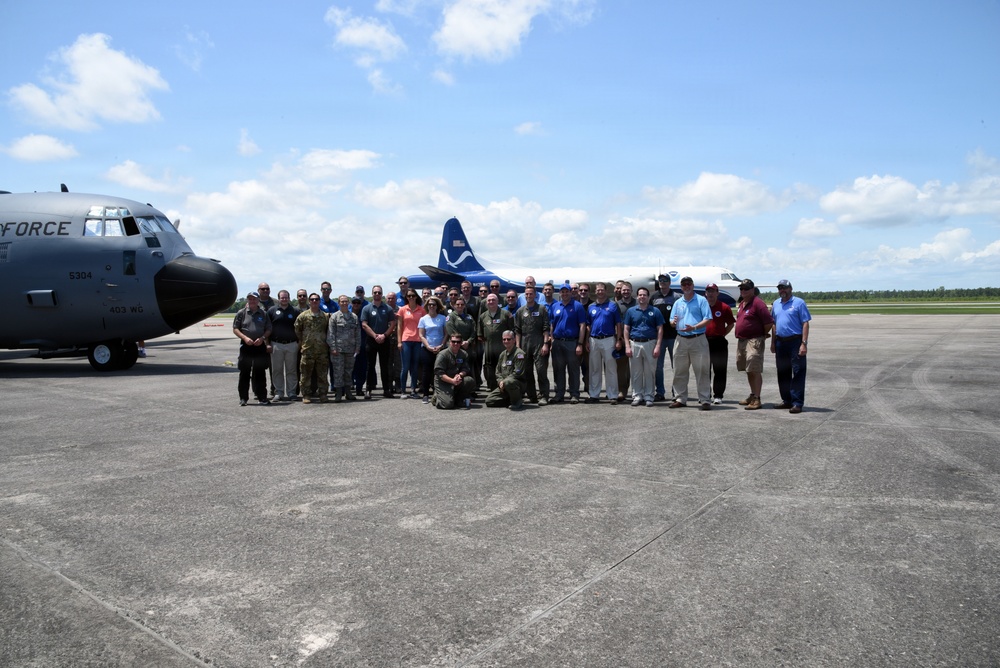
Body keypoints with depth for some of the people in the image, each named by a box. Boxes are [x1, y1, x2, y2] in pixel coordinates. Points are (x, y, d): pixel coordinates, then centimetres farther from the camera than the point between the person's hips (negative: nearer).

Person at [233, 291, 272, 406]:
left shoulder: (263, 314, 9)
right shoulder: (241, 313, 5)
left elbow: (268, 330, 10)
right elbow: (235, 329, 4)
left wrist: (262, 338, -8)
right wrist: (245, 338, -11)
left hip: (260, 346, 1)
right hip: (246, 346, -1)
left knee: (260, 373, 4)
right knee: (244, 373, 2)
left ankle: (262, 398, 10)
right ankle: (243, 398, 10)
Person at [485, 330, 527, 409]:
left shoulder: (519, 353, -9)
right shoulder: (502, 354, 16)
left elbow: (517, 373, -17)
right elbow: (498, 371, 16)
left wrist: (504, 381, -16)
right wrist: (500, 381, -4)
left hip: (519, 383, -7)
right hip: (503, 386, 7)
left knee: (508, 382, -42)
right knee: (489, 401, -6)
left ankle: (517, 402, -15)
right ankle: (512, 400, 7)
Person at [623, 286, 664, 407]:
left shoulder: (655, 311, 4)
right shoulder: (631, 311, 7)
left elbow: (660, 329, 2)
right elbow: (626, 329, 7)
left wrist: (657, 346, -7)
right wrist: (627, 346, -2)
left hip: (650, 344, -1)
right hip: (634, 344, 1)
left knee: (650, 372, 2)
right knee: (636, 372, 6)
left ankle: (649, 397, 10)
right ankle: (637, 396, 15)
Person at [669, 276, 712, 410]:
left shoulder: (701, 300, 2)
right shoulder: (677, 303, 16)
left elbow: (708, 319, -7)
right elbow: (672, 322, 16)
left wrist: (694, 327, -21)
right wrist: (674, 322, -8)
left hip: (698, 340, -5)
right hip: (681, 340, 5)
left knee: (702, 371, -4)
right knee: (679, 372, 7)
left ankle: (705, 400, 0)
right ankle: (680, 399, 16)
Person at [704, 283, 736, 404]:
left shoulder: (724, 307, 2)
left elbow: (731, 324, 8)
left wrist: (722, 334, 0)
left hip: (719, 342, -2)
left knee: (719, 370, 0)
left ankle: (718, 395, 6)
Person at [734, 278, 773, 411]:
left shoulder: (758, 303, -13)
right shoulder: (741, 304, 16)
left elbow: (769, 322, -18)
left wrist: (763, 335, -4)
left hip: (754, 341, -9)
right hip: (741, 341, 9)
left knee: (755, 370, -10)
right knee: (748, 370, 15)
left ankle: (757, 399, -9)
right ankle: (752, 395, 24)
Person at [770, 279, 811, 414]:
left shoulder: (798, 303, -4)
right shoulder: (775, 304, 14)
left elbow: (805, 324, -9)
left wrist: (804, 343, -16)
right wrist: (773, 343, 14)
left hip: (795, 342, -6)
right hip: (780, 342, 6)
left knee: (798, 372, -5)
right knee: (782, 373, 12)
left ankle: (797, 403, -4)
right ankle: (786, 400, 22)